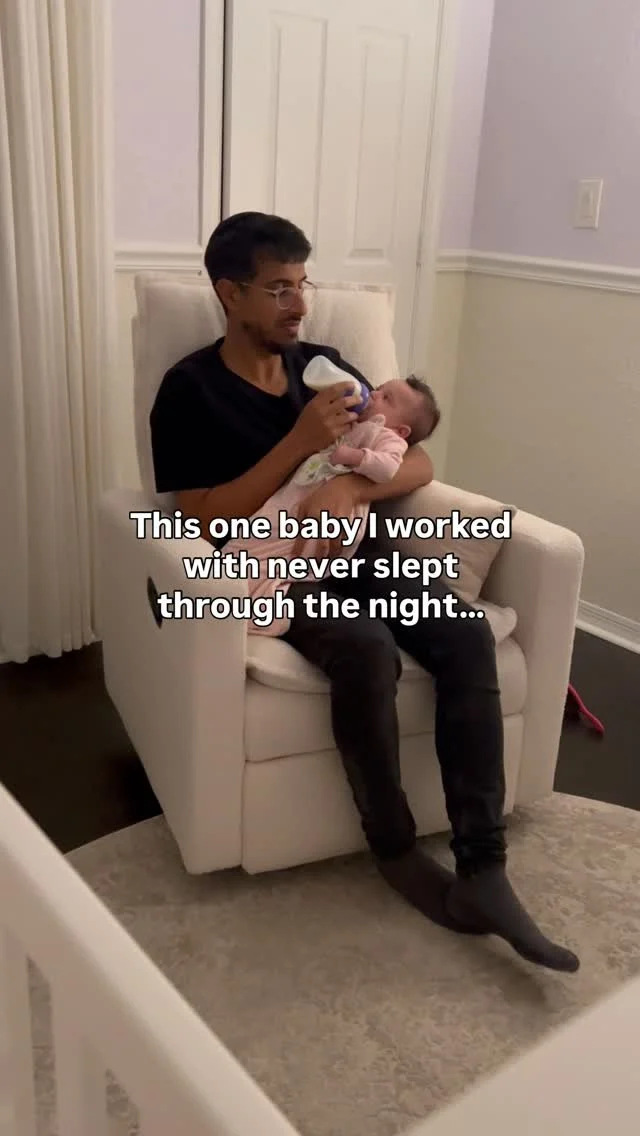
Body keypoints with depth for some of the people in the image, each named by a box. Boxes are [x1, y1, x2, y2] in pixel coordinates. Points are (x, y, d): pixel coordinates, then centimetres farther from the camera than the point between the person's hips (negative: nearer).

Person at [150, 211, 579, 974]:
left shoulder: (325, 365, 12)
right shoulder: (190, 390, -3)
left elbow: (420, 465, 6)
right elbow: (205, 519, -13)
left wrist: (351, 487, -16)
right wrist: (302, 441, -19)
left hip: (357, 554, 5)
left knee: (468, 637, -23)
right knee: (368, 650, -35)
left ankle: (483, 871, -22)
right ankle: (395, 850, -11)